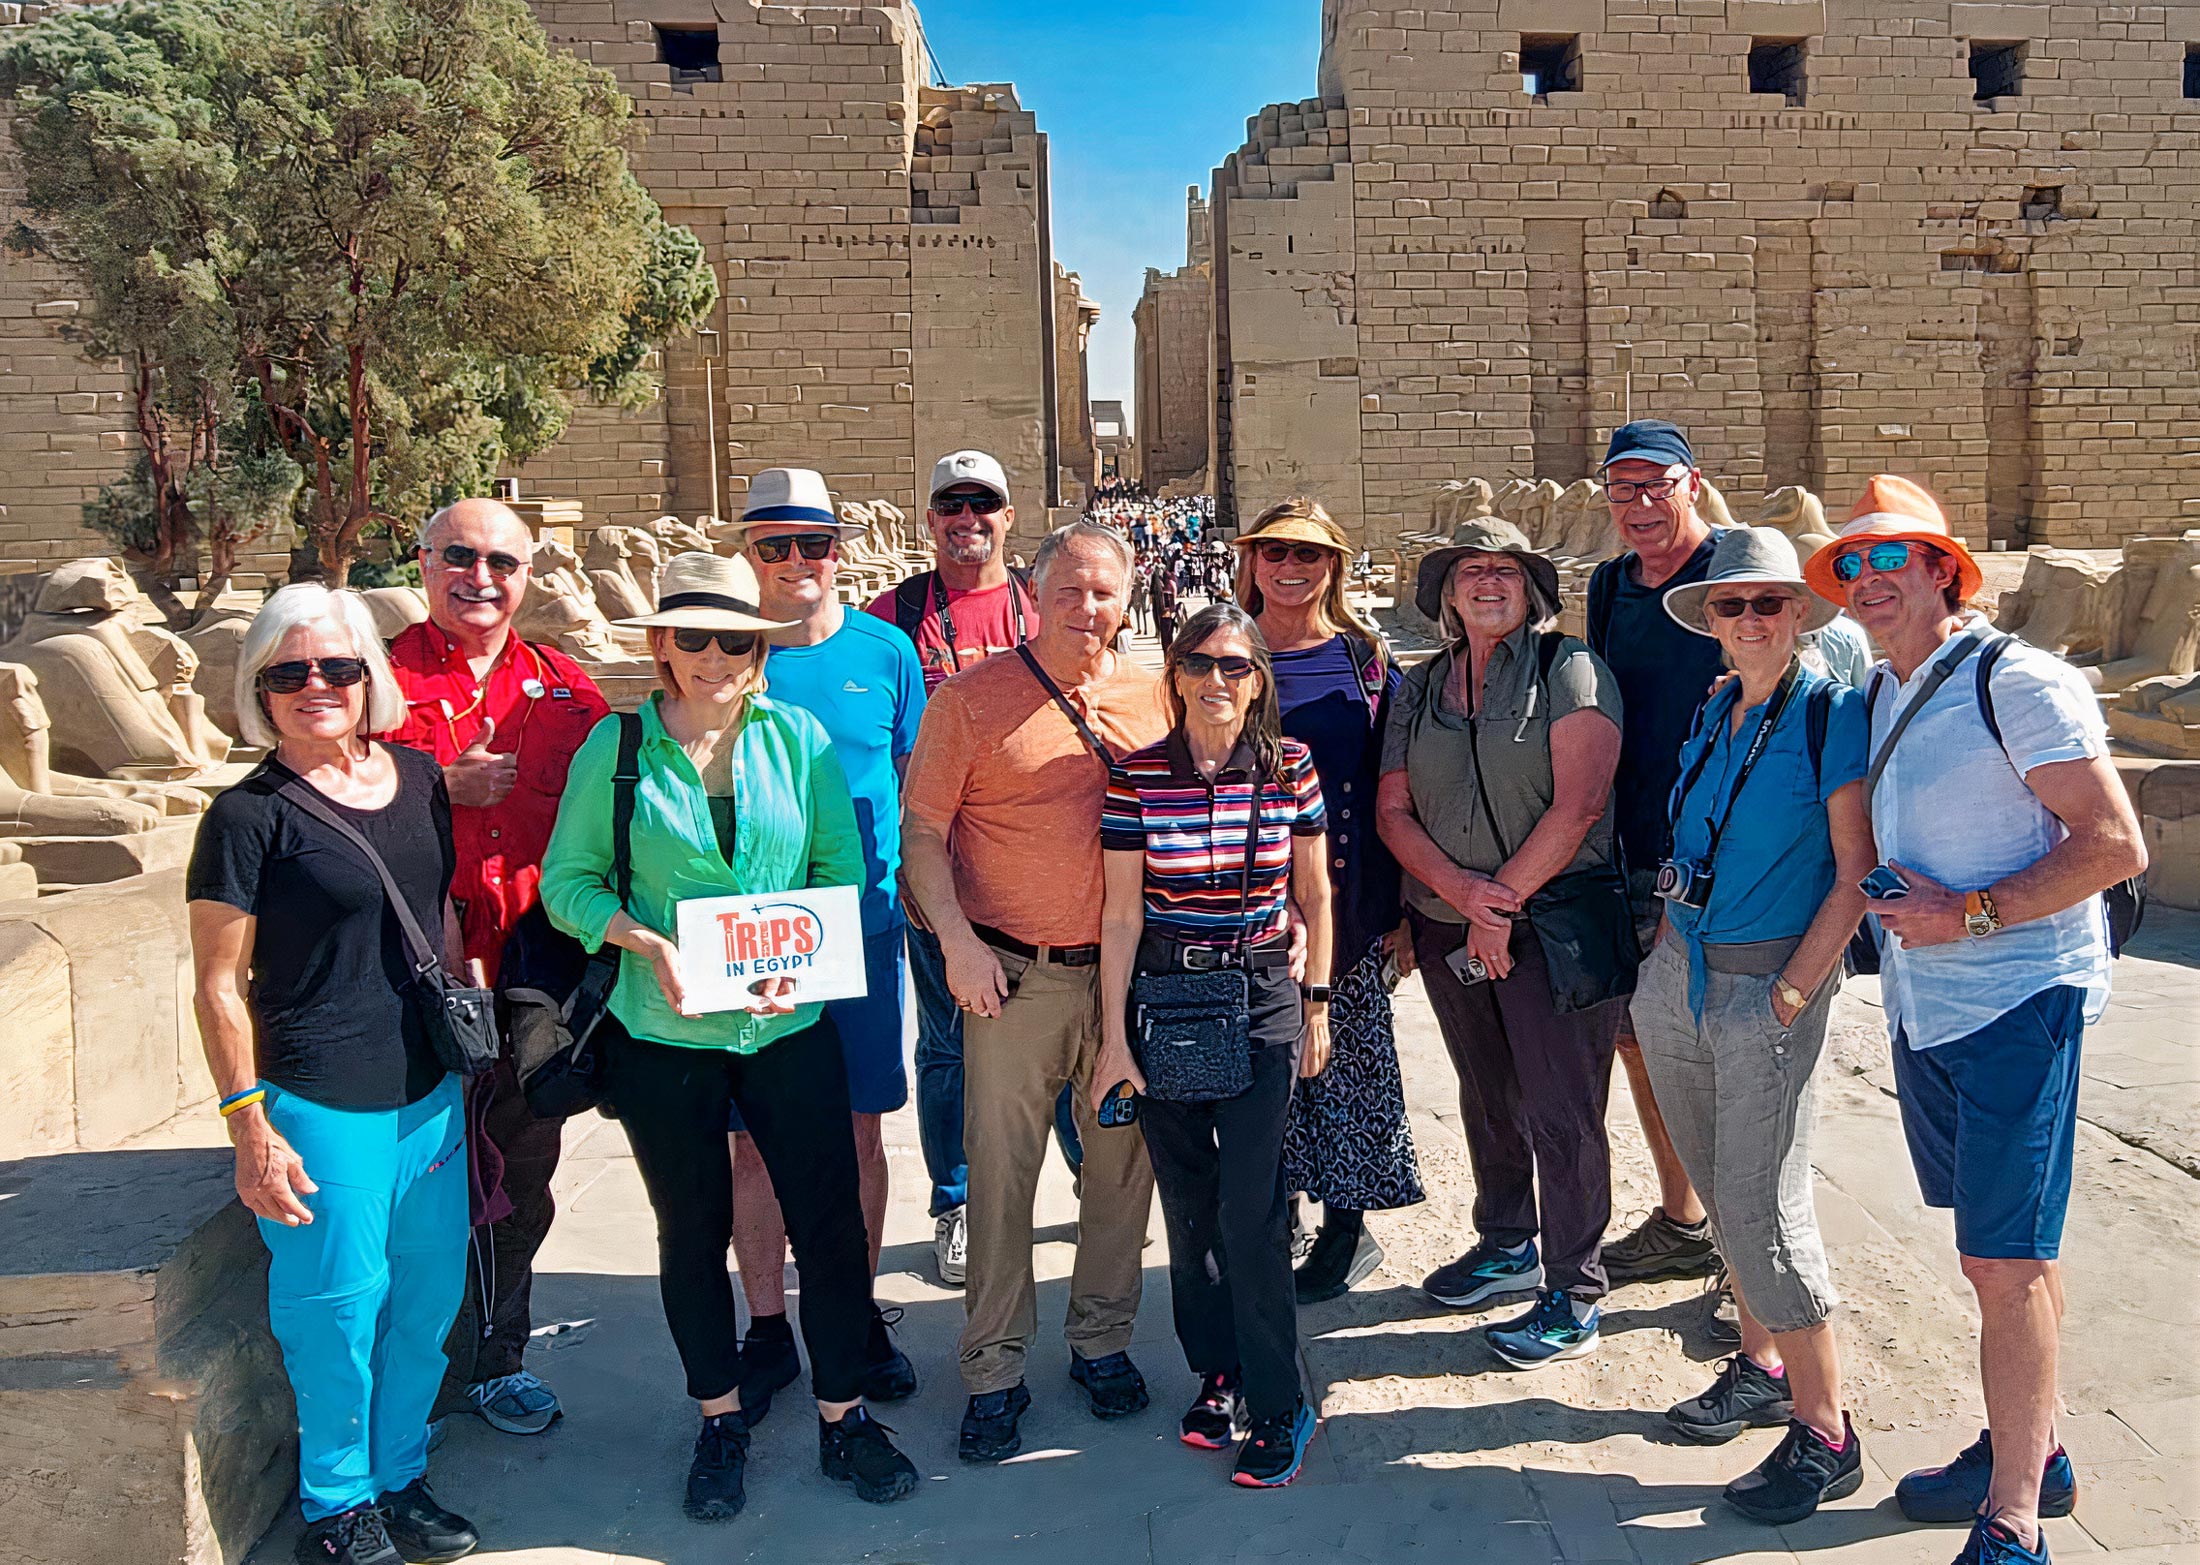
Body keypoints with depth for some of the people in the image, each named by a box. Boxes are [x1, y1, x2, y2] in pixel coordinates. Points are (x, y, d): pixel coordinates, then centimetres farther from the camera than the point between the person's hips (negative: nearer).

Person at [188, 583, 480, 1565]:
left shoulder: (418, 779, 5)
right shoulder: (248, 815, -11)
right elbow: (218, 986, -9)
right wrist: (250, 1129, -12)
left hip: (430, 1092, 6)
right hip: (319, 1105, -6)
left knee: (427, 1299, 15)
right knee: (340, 1308, 6)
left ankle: (400, 1479, 36)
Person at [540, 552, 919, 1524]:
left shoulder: (797, 736, -1)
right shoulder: (615, 746, -4)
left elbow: (843, 865, 2)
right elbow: (568, 881, -1)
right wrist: (650, 944, -17)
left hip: (790, 1025, 1)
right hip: (662, 1034, 0)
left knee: (830, 1221, 5)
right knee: (693, 1234, 14)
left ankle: (843, 1416, 26)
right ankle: (720, 1423, 34)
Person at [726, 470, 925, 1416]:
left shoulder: (884, 650, 1)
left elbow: (915, 779, 10)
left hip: (863, 924, 1)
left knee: (858, 1127, 11)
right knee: (754, 1136, 8)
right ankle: (767, 1328, 25)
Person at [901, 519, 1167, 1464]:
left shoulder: (1154, 698, 5)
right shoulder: (972, 698, -3)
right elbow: (922, 831, -2)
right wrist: (958, 941, -12)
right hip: (1014, 975, -3)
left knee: (1124, 1162, 12)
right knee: (999, 1173, 3)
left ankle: (1102, 1340, 32)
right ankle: (994, 1372, 18)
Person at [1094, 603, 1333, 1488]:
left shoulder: (1291, 768, -3)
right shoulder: (1139, 776, -6)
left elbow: (1314, 894, 7)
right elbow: (1121, 914, -4)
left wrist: (1317, 1005, 6)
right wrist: (1115, 1038, -4)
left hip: (1262, 996, -1)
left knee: (1249, 1209, -4)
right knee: (1188, 1203, 9)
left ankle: (1276, 1409, 11)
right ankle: (1217, 1372, 29)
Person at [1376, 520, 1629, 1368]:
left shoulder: (1570, 669, -5)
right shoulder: (1419, 688, 11)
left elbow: (1578, 804, -14)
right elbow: (1393, 810, 4)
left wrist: (1503, 901, -13)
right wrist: (1463, 893, -11)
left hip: (1555, 923, -5)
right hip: (1446, 927, 6)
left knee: (1559, 1110, -2)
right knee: (1487, 1097, 18)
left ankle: (1572, 1295, 12)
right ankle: (1507, 1247, 36)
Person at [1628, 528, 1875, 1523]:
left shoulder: (1832, 716, -9)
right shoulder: (1710, 714, 10)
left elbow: (1855, 877, -12)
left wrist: (1794, 991, -15)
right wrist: (1665, 953, 12)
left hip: (1770, 986, -7)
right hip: (1679, 978, 7)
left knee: (1765, 1208, -6)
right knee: (1719, 1190, 15)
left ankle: (1824, 1433, 8)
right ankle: (1762, 1366, 33)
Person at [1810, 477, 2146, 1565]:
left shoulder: (2017, 682, -12)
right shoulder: (1878, 696, 12)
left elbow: (2116, 846, -16)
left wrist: (1970, 915, -18)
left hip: (2018, 998, -7)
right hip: (1922, 1006, 8)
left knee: (2005, 1261, -5)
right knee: (2000, 1251, 18)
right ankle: (2034, 1449, 33)